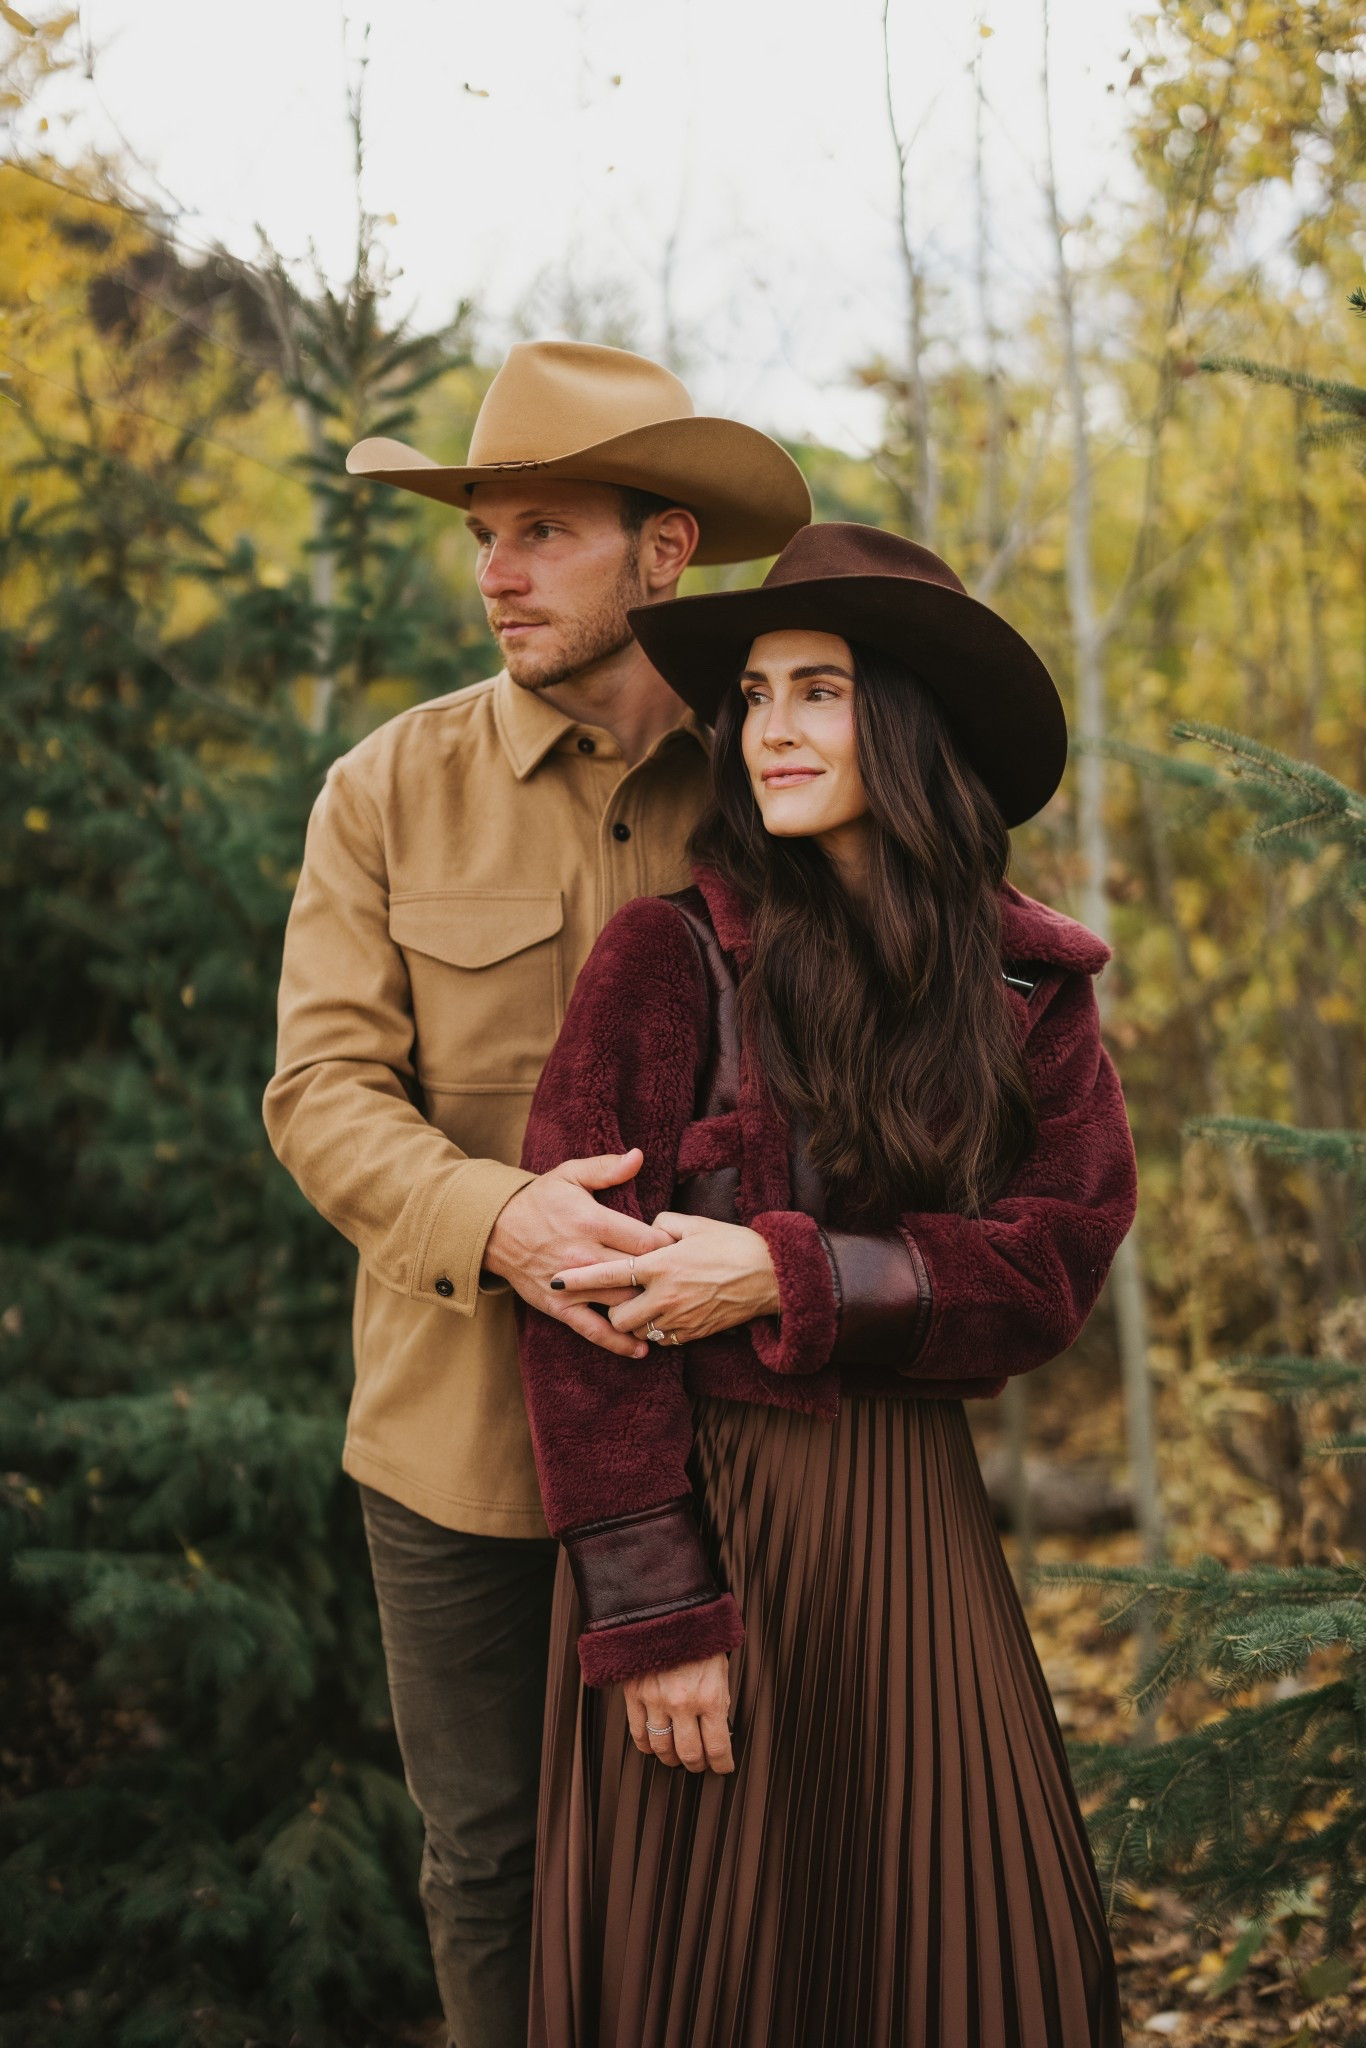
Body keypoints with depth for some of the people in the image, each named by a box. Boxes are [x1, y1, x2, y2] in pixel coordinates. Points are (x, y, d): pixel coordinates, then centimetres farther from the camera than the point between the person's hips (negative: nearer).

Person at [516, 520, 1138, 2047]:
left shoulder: (1029, 984, 3)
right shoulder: (667, 959, -7)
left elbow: (1061, 1249, -4)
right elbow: (583, 1286, -11)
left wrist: (788, 1278, -17)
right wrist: (650, 1611, -14)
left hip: (910, 1519, 3)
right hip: (699, 1503, -3)